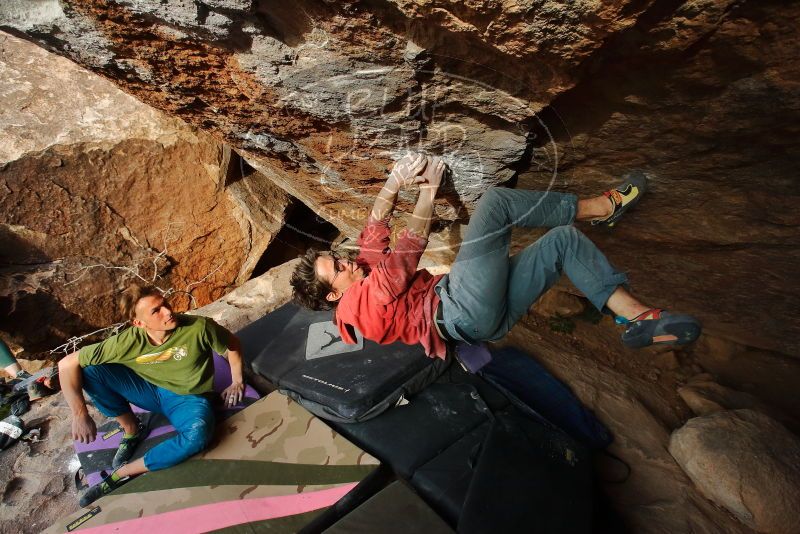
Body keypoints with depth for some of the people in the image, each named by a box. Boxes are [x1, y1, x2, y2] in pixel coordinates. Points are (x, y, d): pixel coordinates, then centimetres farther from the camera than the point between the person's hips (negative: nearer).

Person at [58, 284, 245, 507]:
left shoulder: (198, 327, -27)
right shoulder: (127, 342, -22)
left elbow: (232, 344, -9)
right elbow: (67, 364, -14)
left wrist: (237, 382, -5)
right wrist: (80, 414, -17)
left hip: (187, 398, -2)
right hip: (148, 390, 3)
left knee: (197, 435, -37)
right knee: (89, 370, -17)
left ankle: (121, 475, -15)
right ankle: (132, 430, 0)